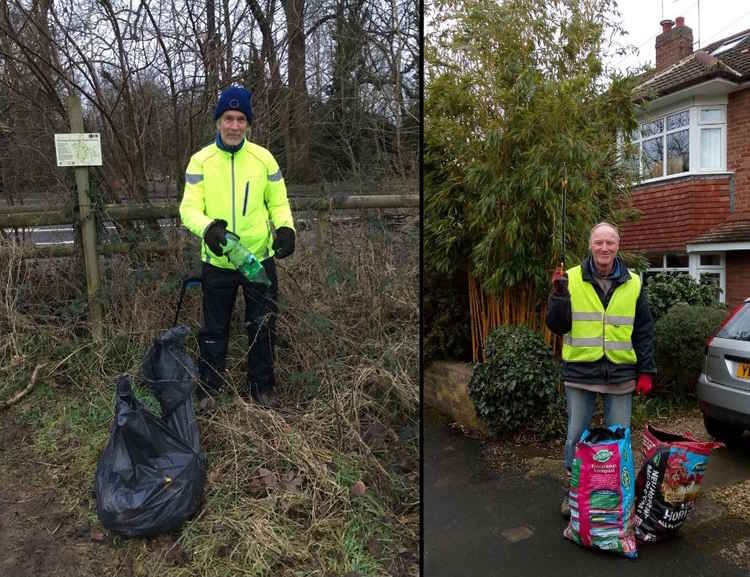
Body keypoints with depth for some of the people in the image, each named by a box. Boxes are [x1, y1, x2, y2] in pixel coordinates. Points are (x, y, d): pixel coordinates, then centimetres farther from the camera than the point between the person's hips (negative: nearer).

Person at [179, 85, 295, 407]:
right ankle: (208, 389, 32)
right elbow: (188, 208, -8)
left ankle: (261, 387, 30)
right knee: (213, 331, 14)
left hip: (260, 258, 1)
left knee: (262, 328, 11)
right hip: (216, 262, 0)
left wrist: (285, 227, -17)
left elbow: (278, 203, 4)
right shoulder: (200, 160, -4)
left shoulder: (263, 158, -2)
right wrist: (207, 227, -30)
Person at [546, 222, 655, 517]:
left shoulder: (633, 283, 4)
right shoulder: (572, 279, -2)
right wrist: (558, 295, -19)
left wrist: (646, 372, 4)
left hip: (621, 374, 1)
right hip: (580, 373, -1)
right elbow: (557, 326, -4)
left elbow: (644, 330, 8)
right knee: (576, 436, 9)